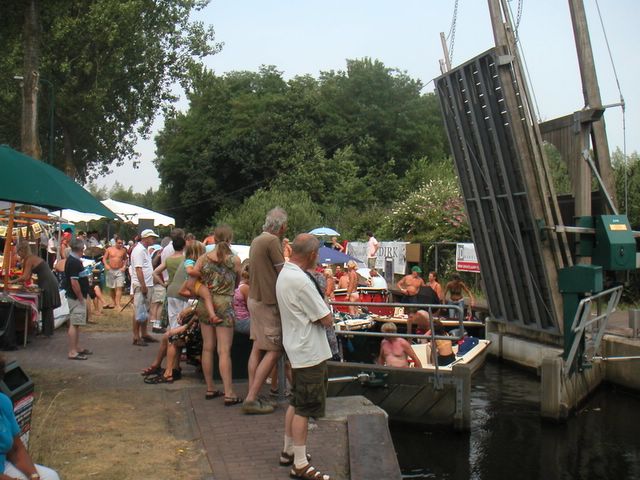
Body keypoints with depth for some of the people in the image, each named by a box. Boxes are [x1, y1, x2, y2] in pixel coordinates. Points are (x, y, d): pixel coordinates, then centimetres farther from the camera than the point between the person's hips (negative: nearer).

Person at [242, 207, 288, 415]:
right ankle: (251, 399, -6)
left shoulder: (257, 240, 12)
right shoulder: (272, 241, -17)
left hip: (255, 298, 10)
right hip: (268, 302, -10)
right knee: (273, 351, -4)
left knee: (257, 348, 12)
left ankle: (252, 396, 15)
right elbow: (284, 272, -14)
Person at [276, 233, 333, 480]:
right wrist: (326, 314, 1)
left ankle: (288, 451, 31)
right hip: (310, 353, -10)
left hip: (296, 349, 10)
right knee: (304, 408, -2)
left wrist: (318, 312, 5)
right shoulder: (301, 281, -23)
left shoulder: (284, 274, 8)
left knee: (296, 403, 20)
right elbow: (326, 320, -19)